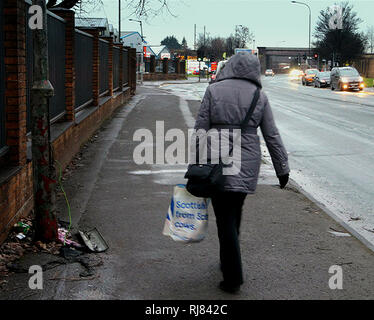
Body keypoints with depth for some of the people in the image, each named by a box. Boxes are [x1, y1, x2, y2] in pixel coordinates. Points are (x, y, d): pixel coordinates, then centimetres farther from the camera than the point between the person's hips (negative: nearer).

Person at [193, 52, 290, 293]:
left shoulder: (214, 90, -3)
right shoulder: (259, 97, 2)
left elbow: (201, 129, -4)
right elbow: (272, 136, 4)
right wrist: (283, 169, 10)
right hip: (248, 164, 3)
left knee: (226, 218, 2)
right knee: (235, 213, 20)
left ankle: (233, 277, 2)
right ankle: (228, 263, 34)